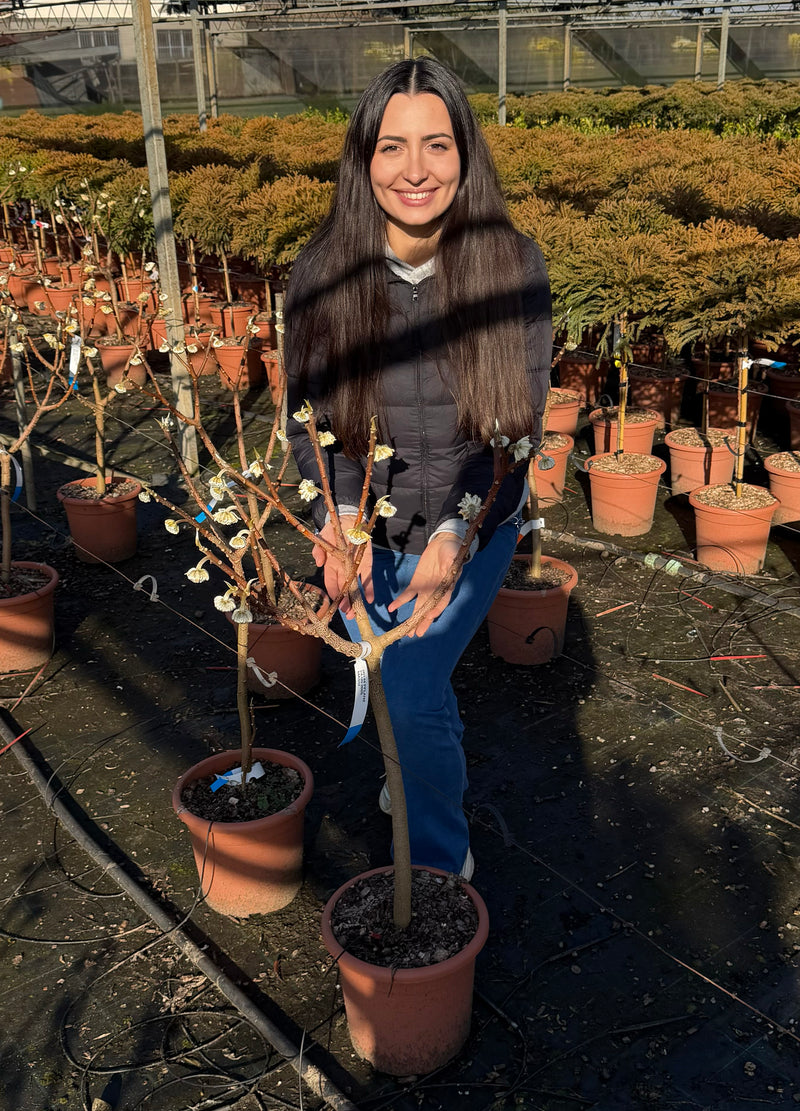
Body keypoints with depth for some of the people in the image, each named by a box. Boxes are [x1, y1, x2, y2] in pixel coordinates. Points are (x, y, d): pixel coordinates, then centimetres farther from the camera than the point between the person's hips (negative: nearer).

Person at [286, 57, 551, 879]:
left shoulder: (512, 266, -19)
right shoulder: (322, 274, -17)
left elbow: (520, 419, -15)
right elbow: (308, 416, -8)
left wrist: (456, 533, -26)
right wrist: (340, 518, -25)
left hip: (473, 526, -2)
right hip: (365, 527, 2)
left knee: (409, 692, -8)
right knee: (408, 687, 22)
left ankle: (440, 861, 20)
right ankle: (431, 772, 58)